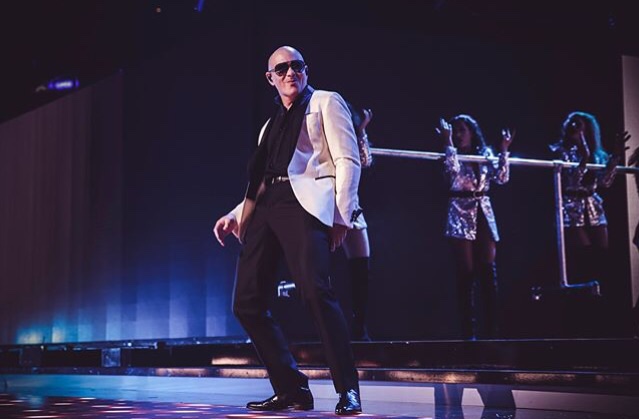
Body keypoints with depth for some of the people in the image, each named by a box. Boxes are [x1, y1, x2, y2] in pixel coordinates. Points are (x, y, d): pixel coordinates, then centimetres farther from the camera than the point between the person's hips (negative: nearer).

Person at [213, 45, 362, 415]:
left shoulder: (326, 102, 10)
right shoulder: (271, 124, 28)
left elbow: (348, 161, -1)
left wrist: (341, 214, -12)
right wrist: (236, 215, 16)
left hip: (305, 202, -7)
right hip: (266, 206, 7)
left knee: (316, 292, -23)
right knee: (247, 303, -1)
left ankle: (348, 391, -15)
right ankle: (292, 389, 7)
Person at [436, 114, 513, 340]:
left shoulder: (486, 154, 12)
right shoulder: (452, 155, 4)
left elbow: (501, 178, 1)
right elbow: (453, 170, -18)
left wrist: (504, 151, -2)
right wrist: (448, 143, -16)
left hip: (484, 216, 3)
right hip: (461, 217, -3)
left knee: (488, 273, -3)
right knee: (466, 274, -6)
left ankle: (492, 329, -1)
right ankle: (468, 331, -5)